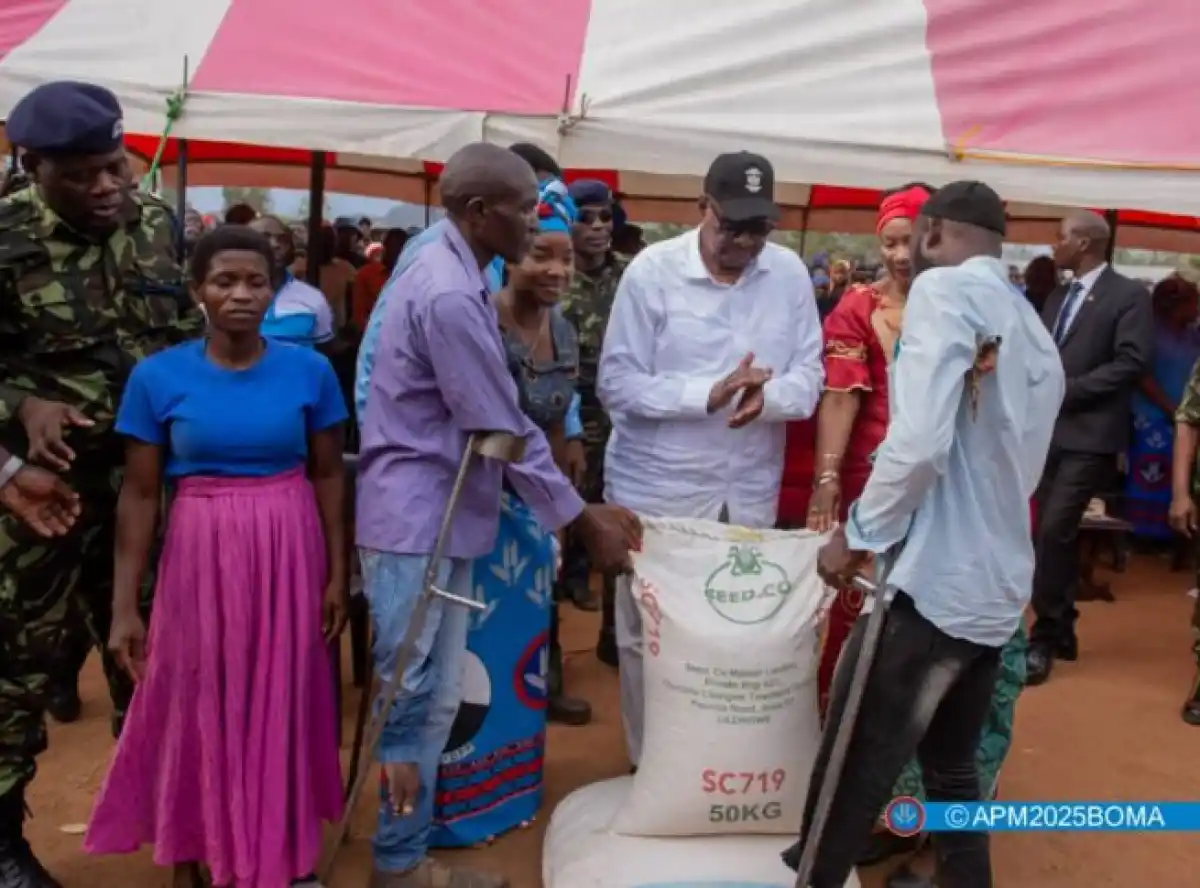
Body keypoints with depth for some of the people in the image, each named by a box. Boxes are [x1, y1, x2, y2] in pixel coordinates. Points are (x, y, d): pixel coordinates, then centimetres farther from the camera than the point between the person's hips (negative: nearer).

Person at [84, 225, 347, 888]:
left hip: (289, 553, 1)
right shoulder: (158, 377, -7)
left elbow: (328, 476, 1)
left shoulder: (309, 370, -5)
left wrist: (337, 574, 1)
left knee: (285, 700, 13)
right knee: (201, 704, 12)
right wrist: (124, 605, -4)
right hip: (201, 554, 0)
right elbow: (139, 494, -4)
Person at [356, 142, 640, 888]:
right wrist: (585, 522, -9)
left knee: (431, 696, 17)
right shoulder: (450, 296, -21)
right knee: (419, 698, 3)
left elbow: (498, 421, 14)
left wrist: (583, 509, 12)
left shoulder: (454, 277, 12)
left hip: (437, 516, 10)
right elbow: (503, 429, -20)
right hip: (417, 521, -10)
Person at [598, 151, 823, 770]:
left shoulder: (790, 273, -1)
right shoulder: (652, 269, -9)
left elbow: (809, 377, -1)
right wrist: (708, 394, -23)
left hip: (749, 493, 3)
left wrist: (767, 397, -24)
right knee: (649, 634, 8)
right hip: (658, 488, -2)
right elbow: (616, 383, -11)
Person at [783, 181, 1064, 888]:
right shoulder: (1037, 336, 15)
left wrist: (859, 535, -10)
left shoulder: (945, 290, -9)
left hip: (934, 580, -9)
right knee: (952, 766, 21)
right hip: (999, 588, 9)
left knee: (854, 768, 3)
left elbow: (919, 439, -22)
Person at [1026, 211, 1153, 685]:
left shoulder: (1129, 296, -4)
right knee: (1055, 534, 10)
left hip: (1089, 434, -7)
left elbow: (1131, 363, -14)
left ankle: (1045, 636, -1)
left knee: (1053, 532, -13)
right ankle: (1063, 631, 22)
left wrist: (1066, 391, -16)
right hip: (1050, 430, 7)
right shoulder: (1057, 298, 17)